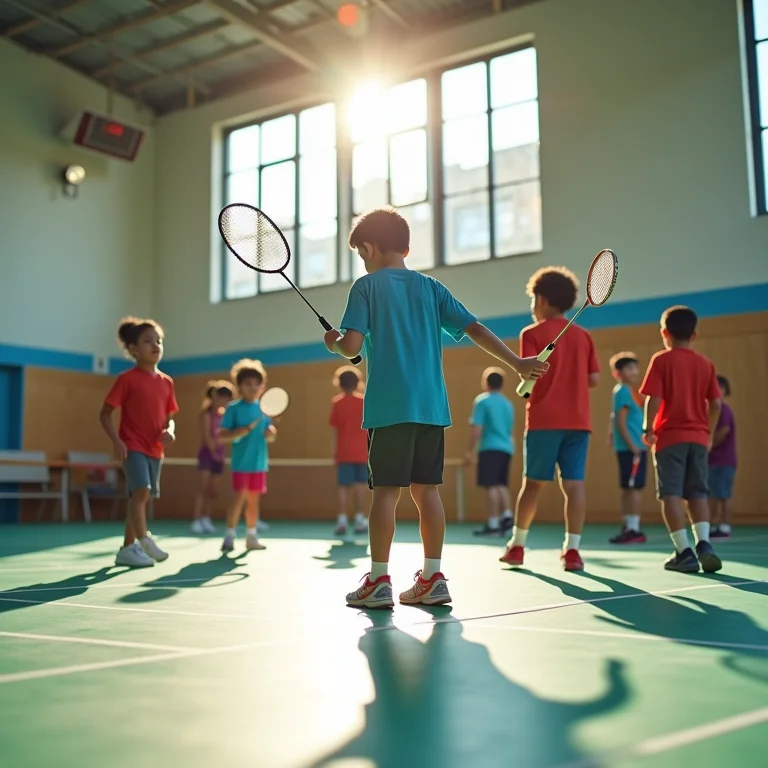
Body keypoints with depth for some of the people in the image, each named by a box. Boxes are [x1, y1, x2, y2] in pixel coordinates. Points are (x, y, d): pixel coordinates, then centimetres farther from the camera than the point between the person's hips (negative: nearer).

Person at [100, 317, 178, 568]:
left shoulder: (166, 382, 8)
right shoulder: (127, 379, -8)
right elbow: (105, 414, -7)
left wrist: (169, 431, -8)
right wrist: (116, 441, -19)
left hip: (155, 449, 6)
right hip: (133, 447, -6)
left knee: (141, 496, 10)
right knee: (141, 491, -23)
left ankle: (127, 549, 19)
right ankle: (145, 542, -20)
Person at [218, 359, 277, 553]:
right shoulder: (233, 408, -7)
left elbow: (270, 437, 13)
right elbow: (221, 436, -13)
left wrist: (271, 433, -11)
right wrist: (245, 429, -22)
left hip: (259, 462, 5)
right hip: (241, 463, -5)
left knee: (254, 500, 11)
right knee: (239, 498, -7)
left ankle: (251, 536, 21)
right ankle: (229, 536, 2)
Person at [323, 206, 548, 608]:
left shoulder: (367, 286, 0)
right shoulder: (430, 286, 13)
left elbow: (352, 345, -10)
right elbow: (474, 328, 6)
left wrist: (333, 342, 12)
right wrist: (517, 363, 11)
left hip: (389, 406, -4)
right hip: (431, 405, 5)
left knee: (386, 489, -2)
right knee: (426, 488, 8)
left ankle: (378, 581, 1)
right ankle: (431, 579, 11)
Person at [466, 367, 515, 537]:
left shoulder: (482, 400, -4)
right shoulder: (507, 404, 15)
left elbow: (476, 429, -10)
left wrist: (470, 451, -6)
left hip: (490, 448, -7)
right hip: (506, 448, 7)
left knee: (491, 486, -8)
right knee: (502, 485, 15)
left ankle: (493, 525, -10)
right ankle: (507, 515, 3)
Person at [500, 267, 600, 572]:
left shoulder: (533, 334, -1)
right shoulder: (583, 335, 11)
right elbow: (594, 379, 7)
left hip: (544, 420, -3)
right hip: (578, 420, 3)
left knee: (533, 483, 7)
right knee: (574, 484, 0)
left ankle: (517, 545, 16)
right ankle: (572, 550, -4)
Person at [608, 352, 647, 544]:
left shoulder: (631, 391, 18)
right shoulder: (623, 391, -9)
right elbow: (621, 421, -16)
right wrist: (631, 444, -18)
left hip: (635, 447, 8)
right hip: (630, 447, -8)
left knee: (630, 488, 8)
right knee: (632, 487, -7)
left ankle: (632, 528, 10)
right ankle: (631, 528, -5)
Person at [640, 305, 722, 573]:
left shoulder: (661, 360, -3)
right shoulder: (705, 363, 8)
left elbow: (654, 399, -12)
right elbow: (716, 403, 6)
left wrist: (648, 428, 0)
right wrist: (709, 433, 17)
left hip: (670, 437, -4)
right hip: (698, 438, 4)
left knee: (671, 493, -1)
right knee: (698, 493, 10)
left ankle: (684, 551, -7)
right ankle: (704, 544, -5)